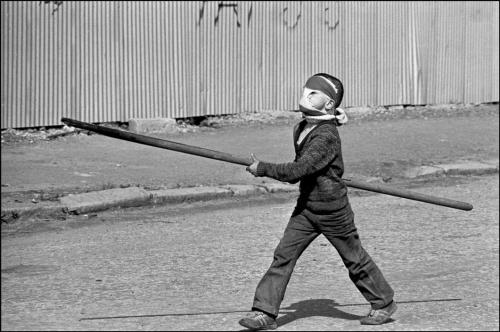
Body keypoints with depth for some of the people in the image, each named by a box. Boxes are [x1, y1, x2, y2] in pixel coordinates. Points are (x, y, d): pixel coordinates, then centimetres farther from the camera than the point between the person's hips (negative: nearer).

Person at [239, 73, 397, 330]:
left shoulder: (327, 136, -24)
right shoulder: (300, 129, 3)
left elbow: (299, 170, -32)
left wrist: (263, 169, -28)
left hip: (333, 210, -7)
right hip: (305, 207, 7)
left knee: (355, 259, 8)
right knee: (283, 256, -3)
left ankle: (383, 303, 28)